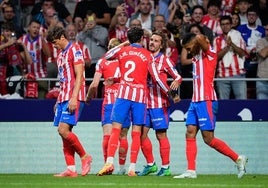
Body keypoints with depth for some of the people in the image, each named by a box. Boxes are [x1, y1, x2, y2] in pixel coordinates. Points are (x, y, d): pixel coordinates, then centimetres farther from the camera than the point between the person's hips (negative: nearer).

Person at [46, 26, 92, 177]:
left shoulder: (75, 50, -7)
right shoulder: (61, 55, 21)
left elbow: (79, 76, -14)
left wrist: (74, 98, -21)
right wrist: (58, 101, 20)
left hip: (73, 97, -9)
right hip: (63, 97, 9)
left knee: (63, 130, -18)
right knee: (64, 132, 3)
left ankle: (85, 156, -4)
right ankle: (71, 169, 2)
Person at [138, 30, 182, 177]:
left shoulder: (164, 60, -2)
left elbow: (177, 77, -1)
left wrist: (176, 82, -23)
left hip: (159, 103, -5)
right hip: (145, 103, 5)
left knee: (161, 135, -3)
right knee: (142, 133, 3)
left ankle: (165, 167, 3)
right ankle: (150, 165, 16)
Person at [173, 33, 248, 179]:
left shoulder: (209, 54, -9)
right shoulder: (196, 58, 18)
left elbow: (200, 38, -24)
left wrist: (201, 40, -5)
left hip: (206, 101, -9)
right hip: (195, 101, 9)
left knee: (208, 138, -8)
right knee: (190, 134, -1)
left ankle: (238, 159, 3)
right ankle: (191, 171, -4)